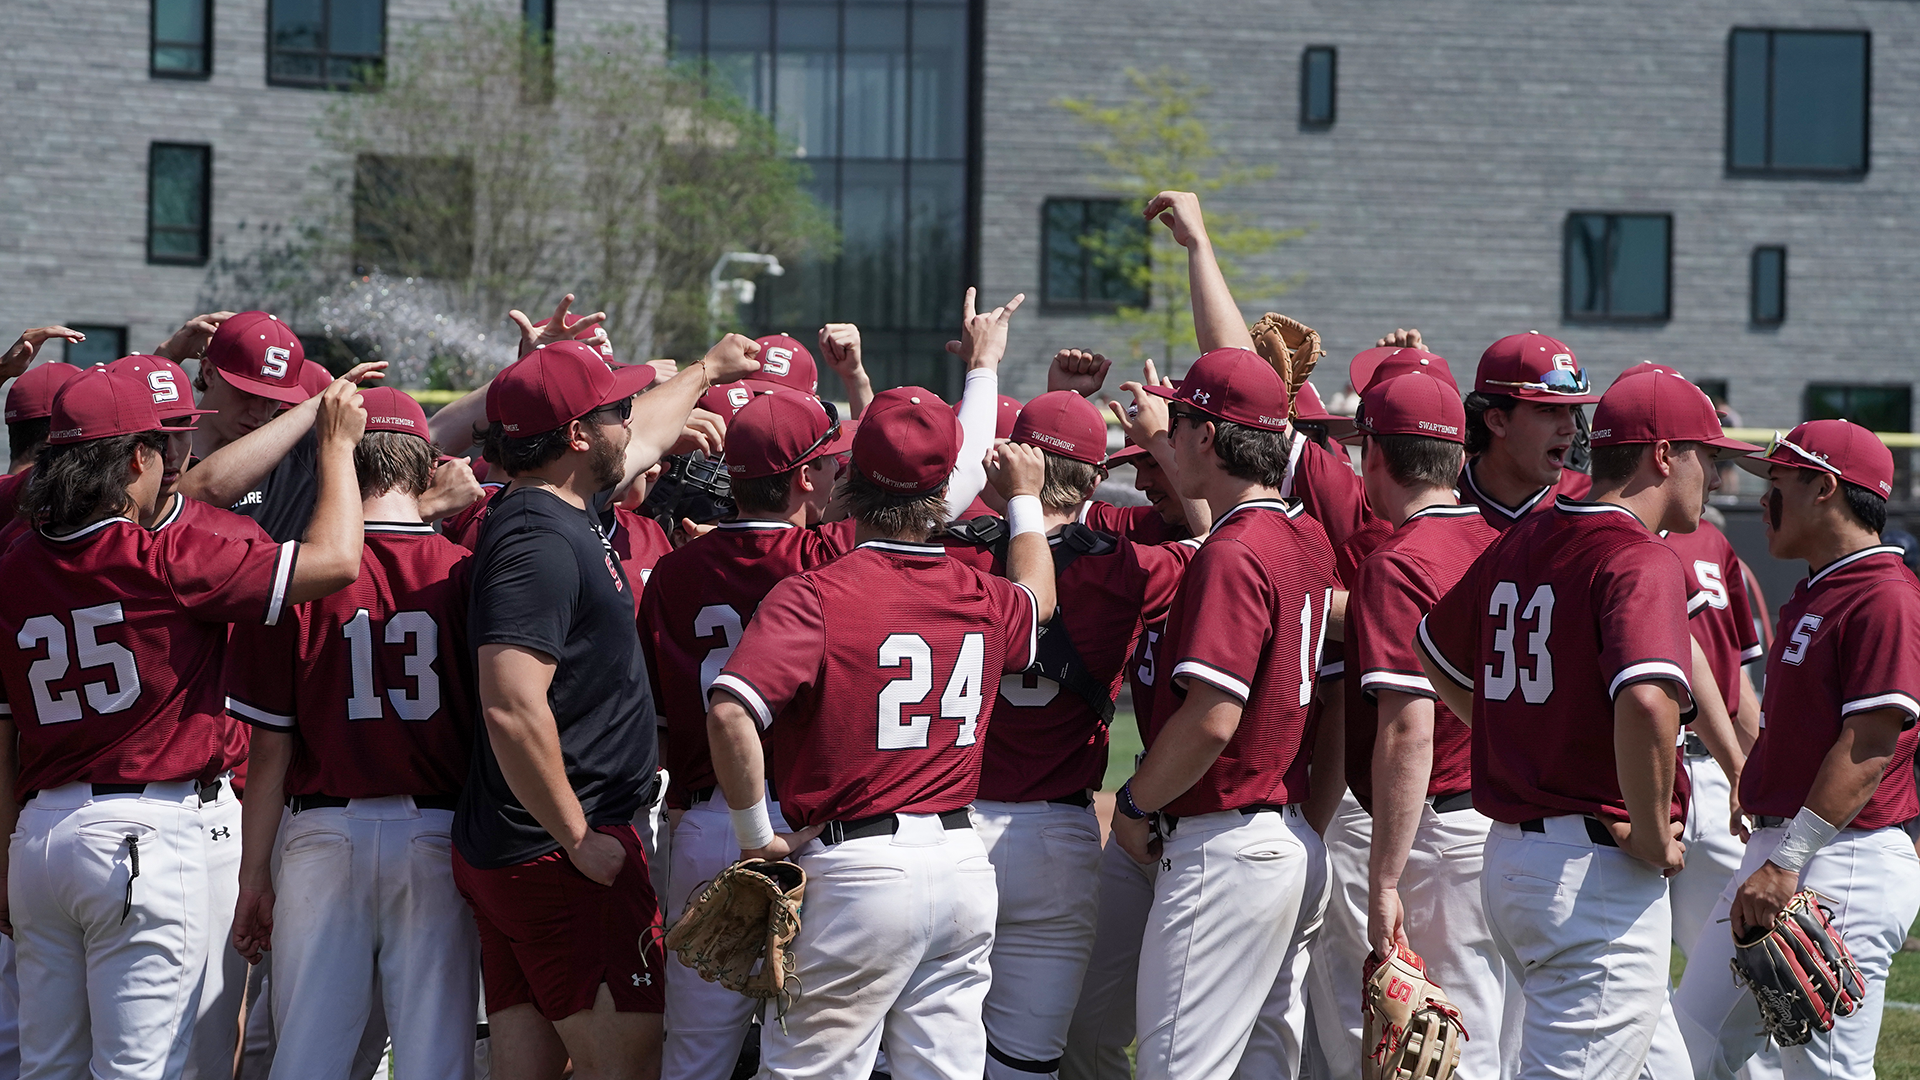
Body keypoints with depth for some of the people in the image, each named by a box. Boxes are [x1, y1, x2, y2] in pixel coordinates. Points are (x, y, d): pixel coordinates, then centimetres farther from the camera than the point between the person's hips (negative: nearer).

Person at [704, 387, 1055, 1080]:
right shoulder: (983, 601, 6)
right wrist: (1023, 498, 49)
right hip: (963, 864, 6)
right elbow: (1036, 597, 33)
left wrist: (757, 835, -12)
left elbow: (730, 713, -25)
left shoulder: (815, 597, -13)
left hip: (856, 868, -5)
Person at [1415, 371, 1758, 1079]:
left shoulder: (1518, 543, 11)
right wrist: (1653, 835, -19)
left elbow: (1435, 653, 27)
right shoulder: (1641, 561, -15)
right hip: (1597, 876, -9)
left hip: (1507, 856, 9)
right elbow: (1646, 702, -33)